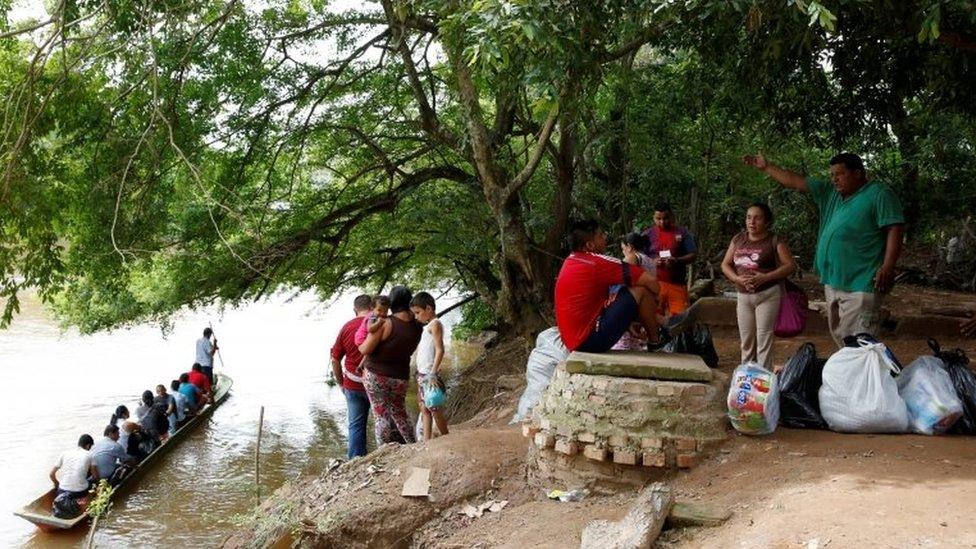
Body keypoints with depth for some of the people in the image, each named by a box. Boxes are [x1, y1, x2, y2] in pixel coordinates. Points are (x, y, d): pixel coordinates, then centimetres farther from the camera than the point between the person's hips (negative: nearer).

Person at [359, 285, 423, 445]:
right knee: (400, 415, 21)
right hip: (401, 378, 4)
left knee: (382, 417, 4)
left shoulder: (385, 323, -20)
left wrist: (359, 346, 4)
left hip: (376, 376, -4)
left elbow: (366, 350, -17)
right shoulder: (417, 327, -6)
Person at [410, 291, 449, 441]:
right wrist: (420, 374, 12)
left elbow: (440, 350, -19)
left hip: (429, 375, -9)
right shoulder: (427, 326, 17)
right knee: (424, 409, 8)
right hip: (422, 375, 9)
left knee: (434, 409, -2)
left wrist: (433, 374, -23)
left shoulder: (435, 324, -11)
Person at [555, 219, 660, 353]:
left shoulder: (569, 262, 10)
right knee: (641, 291, -6)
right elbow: (650, 281, -12)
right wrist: (653, 300, 7)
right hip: (590, 340, -9)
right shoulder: (597, 262, -15)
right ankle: (655, 343, 12)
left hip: (572, 340, 9)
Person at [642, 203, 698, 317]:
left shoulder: (682, 233, 6)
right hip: (655, 283, 0)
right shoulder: (648, 234, 7)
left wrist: (677, 260, -16)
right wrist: (653, 262, -15)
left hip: (677, 283, 0)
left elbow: (693, 255, 2)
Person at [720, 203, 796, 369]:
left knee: (764, 340, -5)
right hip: (743, 295, 5)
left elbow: (790, 265, -9)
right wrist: (737, 278, -10)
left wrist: (765, 277, -20)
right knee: (746, 340, 11)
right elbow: (725, 265, 10)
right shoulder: (738, 239, 9)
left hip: (767, 295, -5)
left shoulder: (774, 241, -5)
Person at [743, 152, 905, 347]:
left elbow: (895, 229, -11)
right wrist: (766, 168, 18)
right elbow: (797, 182, 19)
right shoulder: (830, 193, 15)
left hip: (860, 284, -8)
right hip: (832, 281, 8)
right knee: (839, 336, 12)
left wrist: (887, 267, -18)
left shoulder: (879, 194, -5)